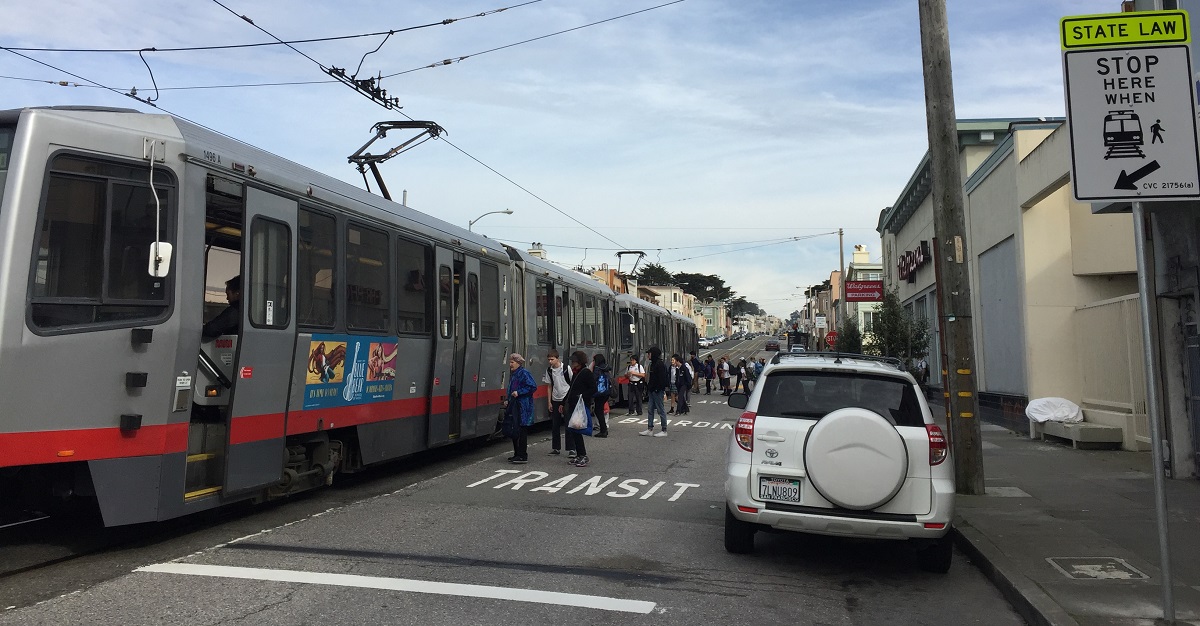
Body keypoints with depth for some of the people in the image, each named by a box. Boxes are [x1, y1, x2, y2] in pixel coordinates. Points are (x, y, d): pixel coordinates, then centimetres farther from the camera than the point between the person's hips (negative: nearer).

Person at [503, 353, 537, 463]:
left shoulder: (524, 373, -11)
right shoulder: (513, 374, 15)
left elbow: (533, 387, -18)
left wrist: (519, 392, -20)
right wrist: (507, 400, 11)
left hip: (523, 408, -9)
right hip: (514, 407, 9)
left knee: (521, 431, -5)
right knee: (513, 431, 12)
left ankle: (523, 456, 1)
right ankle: (517, 454, 22)